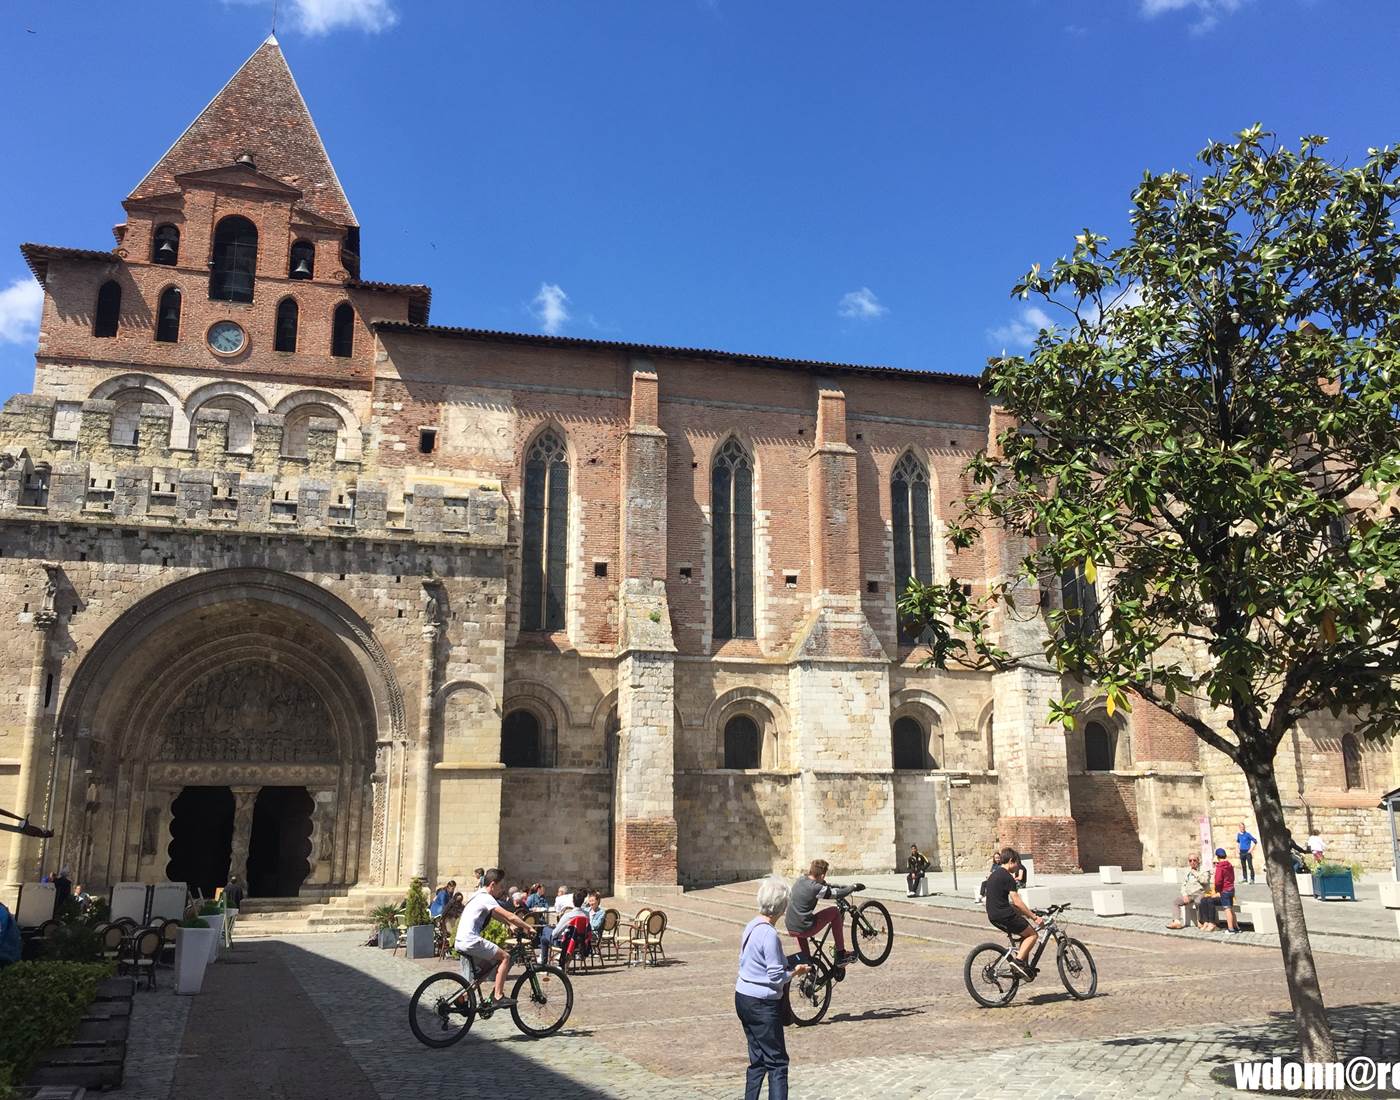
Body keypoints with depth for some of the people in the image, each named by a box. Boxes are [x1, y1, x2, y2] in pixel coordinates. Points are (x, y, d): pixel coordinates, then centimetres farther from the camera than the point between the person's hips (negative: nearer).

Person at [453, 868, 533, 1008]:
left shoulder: (479, 895, 19)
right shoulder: (486, 898, -12)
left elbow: (496, 915, 29)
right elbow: (510, 916, -16)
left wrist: (512, 925, 19)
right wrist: (528, 927, -8)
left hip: (461, 942, 10)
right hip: (471, 941, -10)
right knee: (505, 957, -5)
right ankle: (498, 997, -4)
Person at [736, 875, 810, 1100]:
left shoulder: (751, 926, 6)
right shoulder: (769, 934, -21)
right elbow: (776, 978, -20)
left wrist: (788, 967, 14)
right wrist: (796, 972, -2)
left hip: (743, 998, 9)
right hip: (762, 1004, -9)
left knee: (757, 1060, 17)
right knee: (777, 1062, -1)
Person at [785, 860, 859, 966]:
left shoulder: (799, 879, 5)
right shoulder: (816, 888, -16)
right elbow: (837, 894, -3)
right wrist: (854, 887, 15)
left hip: (790, 928, 7)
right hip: (805, 930, -7)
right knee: (834, 911, 7)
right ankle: (841, 955, 13)